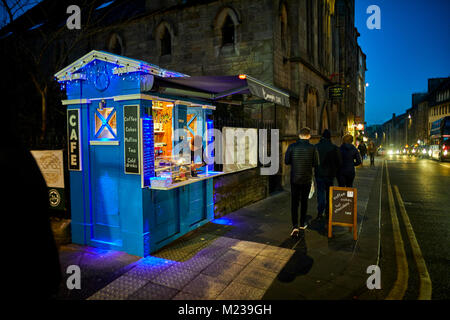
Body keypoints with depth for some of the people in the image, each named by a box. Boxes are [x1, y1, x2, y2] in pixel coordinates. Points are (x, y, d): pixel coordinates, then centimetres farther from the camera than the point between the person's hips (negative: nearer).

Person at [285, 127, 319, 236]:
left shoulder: (292, 147, -8)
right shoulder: (312, 148, -9)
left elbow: (286, 162, -3)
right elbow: (316, 164, -5)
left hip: (294, 179, 0)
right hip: (307, 179, 0)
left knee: (294, 202, 3)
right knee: (304, 201, 17)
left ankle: (295, 226, -9)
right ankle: (302, 223, 29)